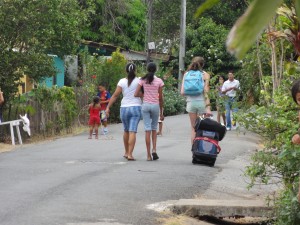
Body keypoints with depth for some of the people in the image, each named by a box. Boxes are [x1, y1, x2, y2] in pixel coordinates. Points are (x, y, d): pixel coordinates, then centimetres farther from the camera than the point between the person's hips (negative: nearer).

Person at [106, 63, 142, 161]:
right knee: (132, 131, -6)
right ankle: (130, 154, -14)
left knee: (126, 130, 20)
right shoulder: (139, 81, -3)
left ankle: (126, 152, 30)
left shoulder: (122, 81, -1)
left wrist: (108, 107, -2)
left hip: (124, 109, 2)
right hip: (136, 108, -2)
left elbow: (115, 95, -4)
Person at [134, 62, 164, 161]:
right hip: (155, 105, 0)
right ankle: (154, 149, -1)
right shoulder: (159, 81, -1)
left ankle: (148, 155, -1)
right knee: (154, 128, 16)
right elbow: (160, 98, 1)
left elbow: (136, 94, -6)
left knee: (147, 129, 0)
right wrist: (161, 112, 8)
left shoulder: (142, 80, -1)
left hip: (145, 105, 0)